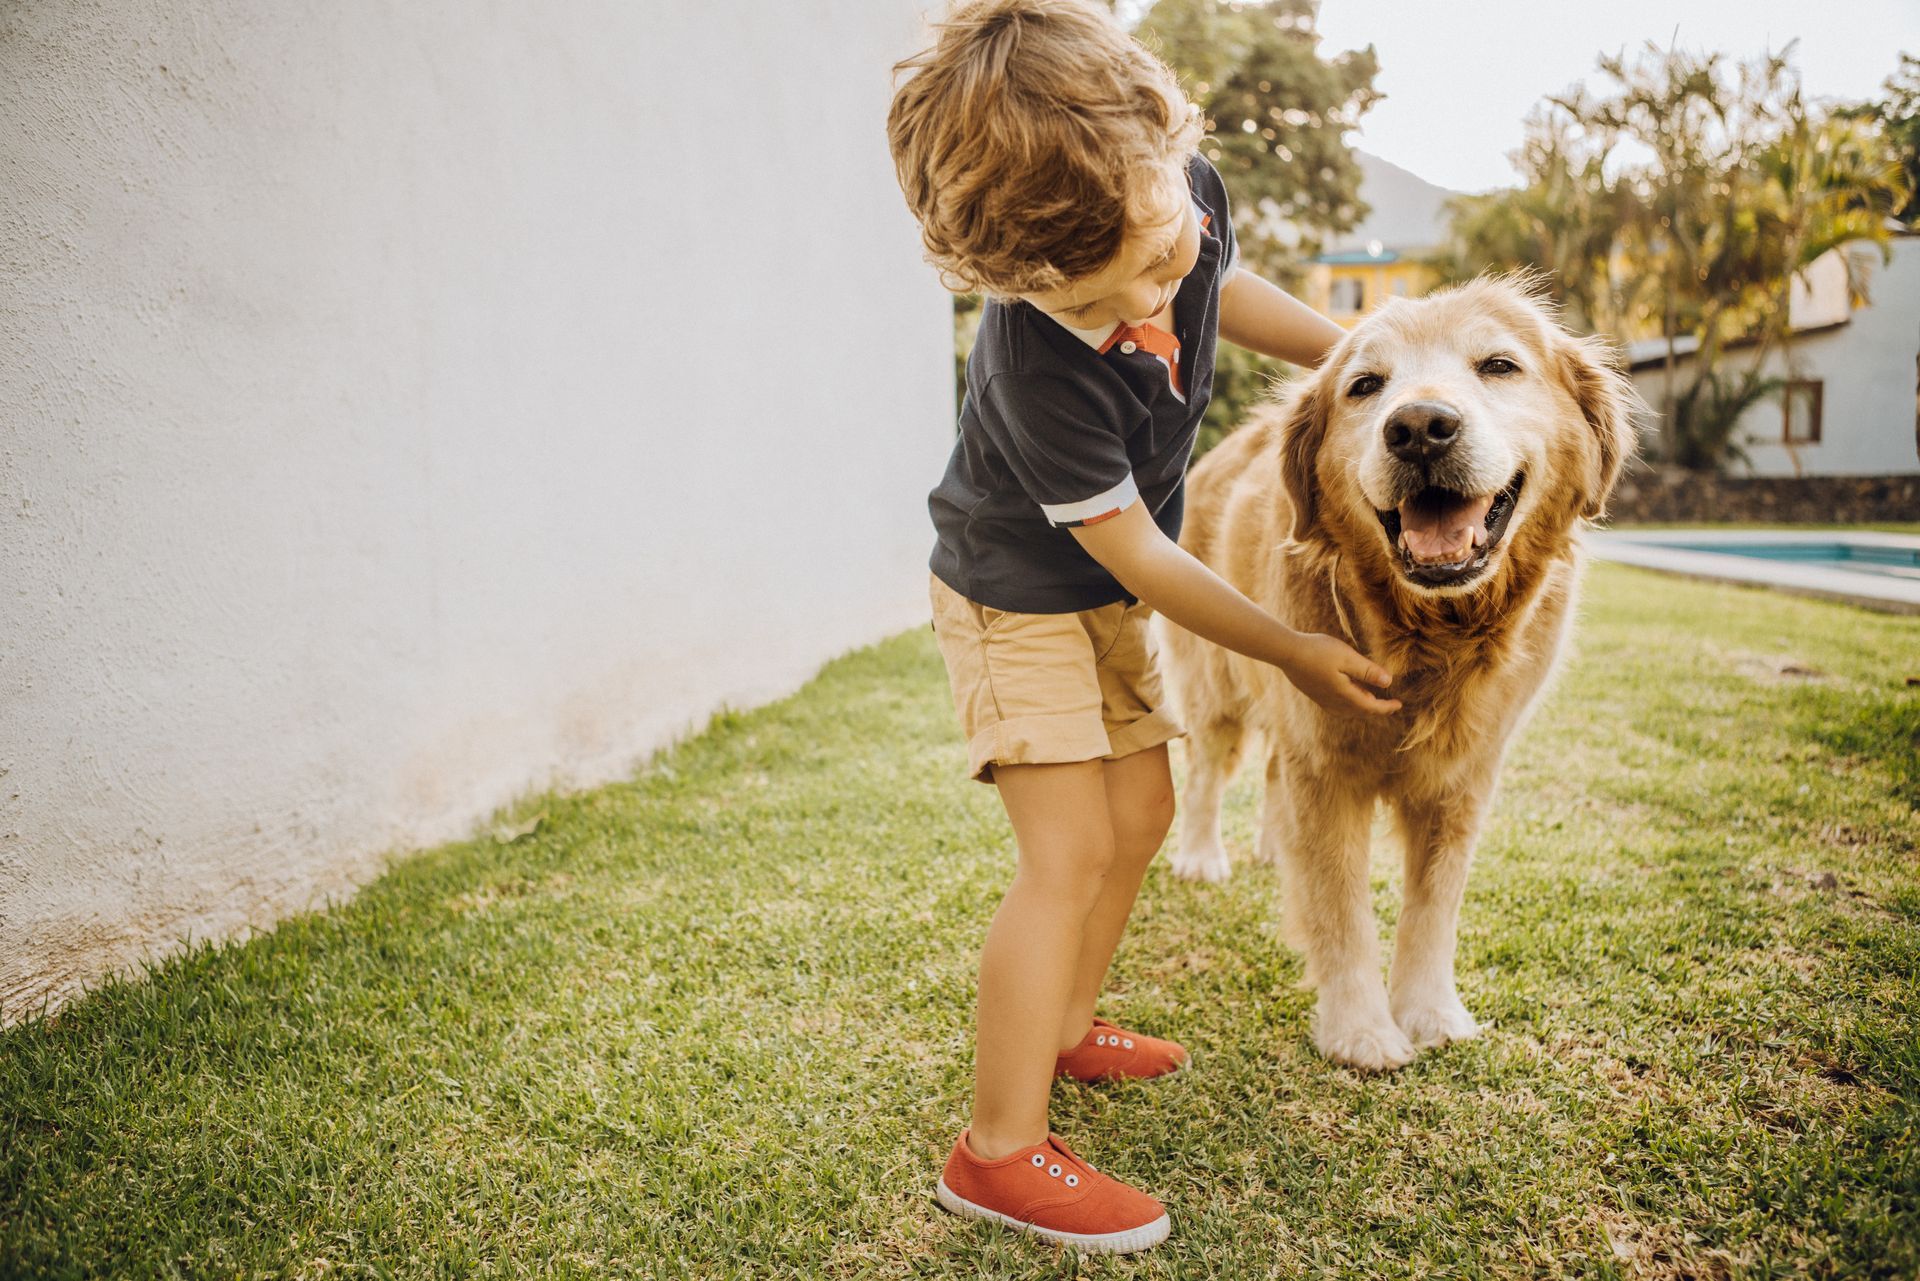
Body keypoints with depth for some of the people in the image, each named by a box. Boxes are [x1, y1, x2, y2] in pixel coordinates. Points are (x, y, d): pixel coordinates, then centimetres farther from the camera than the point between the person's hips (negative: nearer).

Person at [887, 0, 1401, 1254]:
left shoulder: (1187, 194, -17)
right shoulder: (1042, 369, -37)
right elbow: (1137, 552, -26)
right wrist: (1292, 650, -17)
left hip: (1104, 590, 8)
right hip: (1017, 594, -8)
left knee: (1140, 810, 12)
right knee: (1070, 849, -13)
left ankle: (1061, 1024, 32)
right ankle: (1002, 1149, -4)